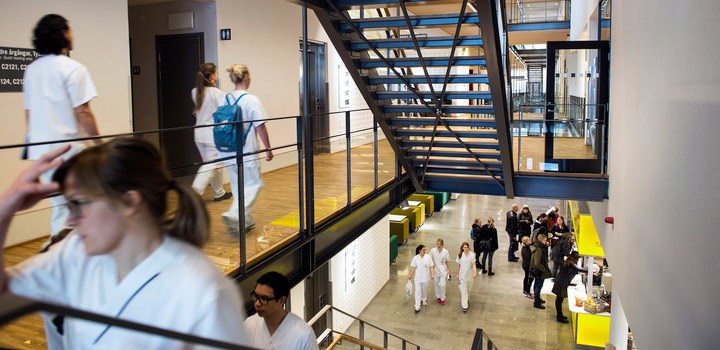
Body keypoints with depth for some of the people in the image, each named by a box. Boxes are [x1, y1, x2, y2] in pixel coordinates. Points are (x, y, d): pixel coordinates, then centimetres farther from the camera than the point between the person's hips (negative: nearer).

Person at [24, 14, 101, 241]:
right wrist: (99, 143, -8)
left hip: (41, 148, 7)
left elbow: (29, 111, 14)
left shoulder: (31, 70, 10)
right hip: (68, 147, -7)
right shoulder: (73, 68, -10)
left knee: (59, 202, 17)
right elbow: (82, 113, -14)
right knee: (66, 205, 1)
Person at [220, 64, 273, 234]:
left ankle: (245, 221, 24)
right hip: (246, 152, -6)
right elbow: (260, 127, -12)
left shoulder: (225, 100, 5)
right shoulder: (252, 100, -12)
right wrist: (268, 149, -3)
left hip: (229, 151, 6)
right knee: (253, 184, 5)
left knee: (238, 186, 16)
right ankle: (234, 215, -13)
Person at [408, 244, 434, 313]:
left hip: (425, 277, 2)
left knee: (424, 290, 20)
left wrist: (432, 274, -11)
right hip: (417, 278, -2)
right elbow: (413, 268, -3)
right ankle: (417, 306, -1)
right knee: (418, 291, -2)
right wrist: (410, 275, 0)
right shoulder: (415, 258, -11)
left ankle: (424, 300, 47)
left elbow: (431, 267, -3)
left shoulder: (428, 257, -7)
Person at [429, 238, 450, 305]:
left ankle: (443, 299, 9)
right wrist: (433, 264, -12)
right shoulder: (432, 251, -9)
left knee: (442, 285, -7)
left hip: (443, 270, -2)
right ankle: (438, 297, 31)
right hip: (435, 270, 2)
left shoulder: (445, 251, -9)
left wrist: (449, 270, 7)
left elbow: (447, 262, 2)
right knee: (437, 284, 12)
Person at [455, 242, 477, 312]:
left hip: (470, 275, 1)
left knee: (469, 290, 19)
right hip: (462, 275, -1)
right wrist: (458, 274, 8)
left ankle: (466, 300, 44)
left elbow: (473, 264, -11)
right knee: (463, 291, -3)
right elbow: (459, 265, 3)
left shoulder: (472, 255, -10)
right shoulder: (460, 255, -6)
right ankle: (464, 306, 0)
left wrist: (475, 272, -26)